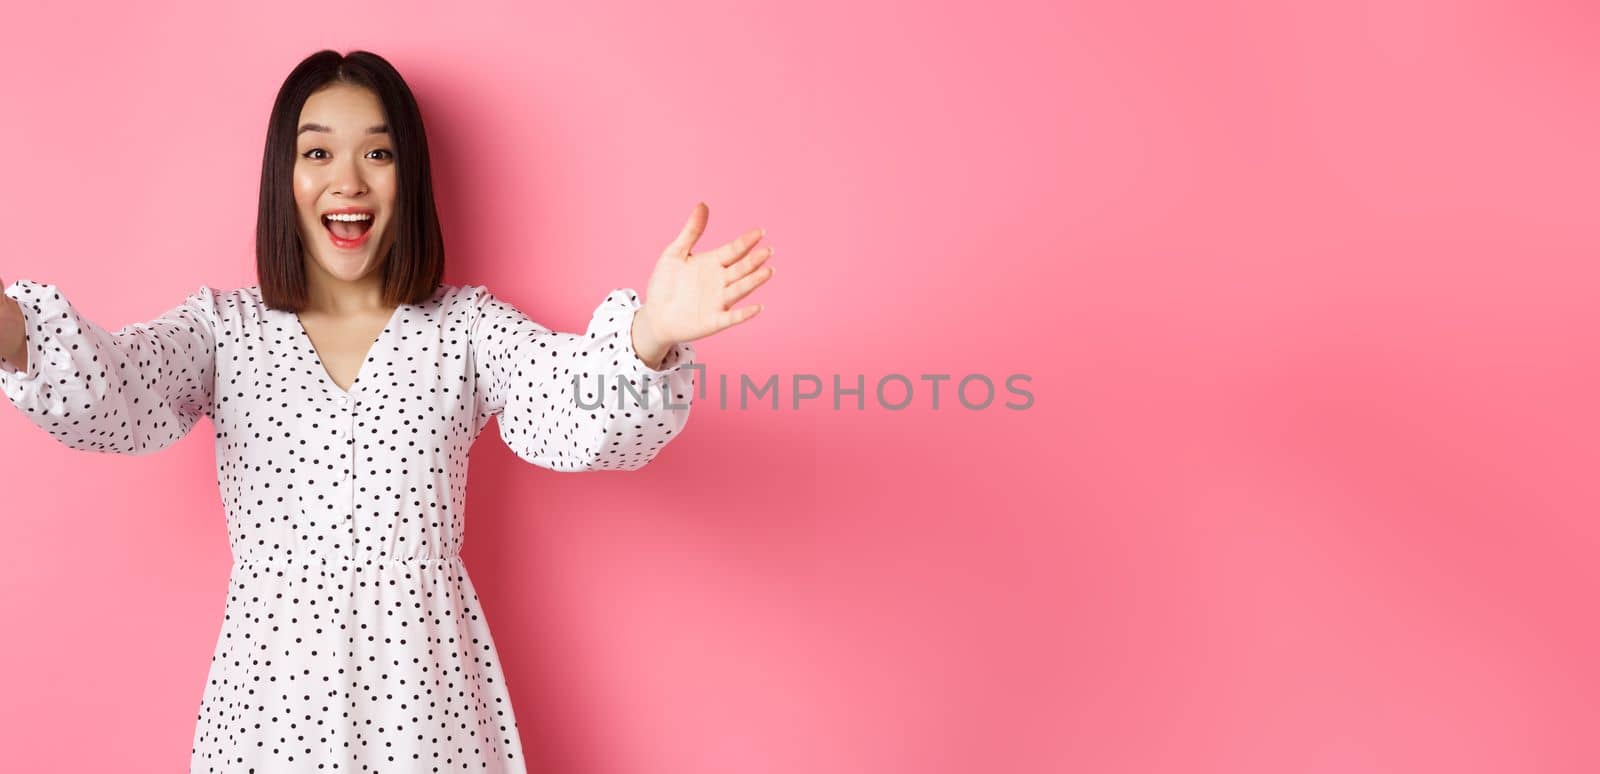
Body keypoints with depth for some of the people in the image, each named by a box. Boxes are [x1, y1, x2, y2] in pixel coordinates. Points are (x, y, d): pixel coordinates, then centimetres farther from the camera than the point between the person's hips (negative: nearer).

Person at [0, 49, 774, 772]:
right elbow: (108, 394, -14)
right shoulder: (223, 327, 2)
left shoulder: (466, 325, -2)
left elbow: (569, 415, -19)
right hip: (272, 679, 1)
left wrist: (649, 336, -41)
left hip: (424, 680, -1)